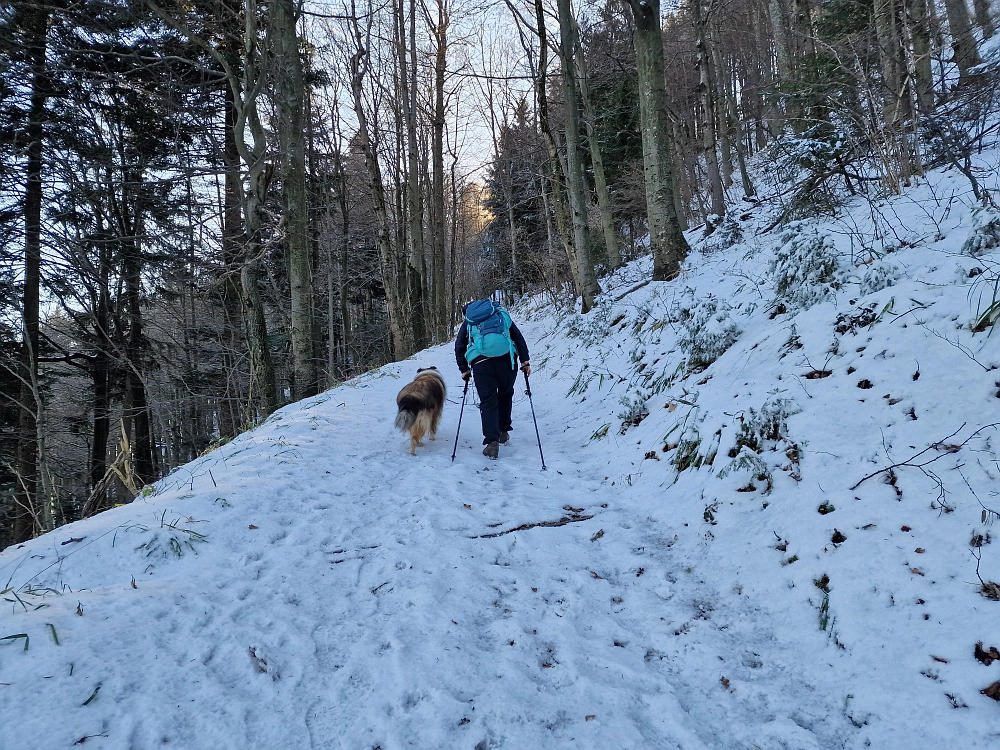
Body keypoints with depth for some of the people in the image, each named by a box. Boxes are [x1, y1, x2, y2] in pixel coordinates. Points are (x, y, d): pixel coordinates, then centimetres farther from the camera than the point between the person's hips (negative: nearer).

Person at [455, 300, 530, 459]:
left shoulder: (468, 321, 24)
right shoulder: (501, 314, 25)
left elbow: (459, 346, 15)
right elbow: (518, 337, 14)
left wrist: (464, 369, 19)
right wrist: (525, 361, 11)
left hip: (481, 363, -1)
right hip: (506, 359, 1)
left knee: (488, 403, 2)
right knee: (505, 395, 23)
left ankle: (492, 442, -10)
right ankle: (503, 432, 30)